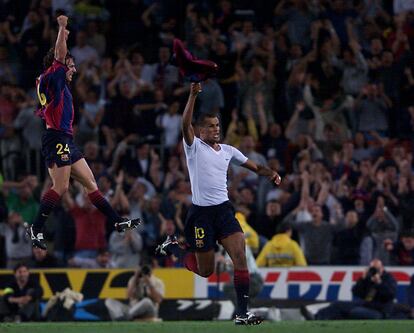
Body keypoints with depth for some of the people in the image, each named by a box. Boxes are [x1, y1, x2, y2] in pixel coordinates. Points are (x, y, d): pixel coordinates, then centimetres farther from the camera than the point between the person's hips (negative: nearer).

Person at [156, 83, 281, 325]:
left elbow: (254, 166, 21)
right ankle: (172, 246, 34)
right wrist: (193, 95, -31)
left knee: (240, 255, -15)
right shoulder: (194, 146, -2)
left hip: (224, 210, 4)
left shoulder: (228, 151, 14)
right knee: (205, 271, 4)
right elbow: (185, 125, -20)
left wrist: (270, 173, 0)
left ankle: (242, 313, -14)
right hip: (201, 213, -4)